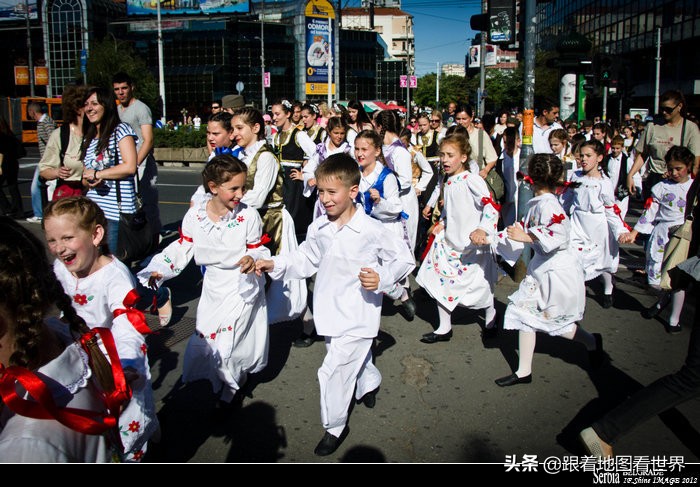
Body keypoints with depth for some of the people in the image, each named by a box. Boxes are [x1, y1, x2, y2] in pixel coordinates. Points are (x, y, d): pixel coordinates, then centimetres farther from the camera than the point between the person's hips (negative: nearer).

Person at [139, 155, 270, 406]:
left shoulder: (248, 216, -17)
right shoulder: (195, 215, -9)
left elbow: (258, 249, -8)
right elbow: (181, 249, 1)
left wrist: (252, 258, -31)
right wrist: (156, 271, -9)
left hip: (243, 287, -4)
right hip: (213, 287, 4)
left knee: (226, 341, -7)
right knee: (204, 337, 12)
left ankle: (231, 385, 22)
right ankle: (221, 380, 39)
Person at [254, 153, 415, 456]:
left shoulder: (371, 231, -19)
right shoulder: (318, 229, -3)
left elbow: (404, 259, -8)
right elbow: (306, 260, 10)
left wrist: (382, 278, -24)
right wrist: (275, 265, -3)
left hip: (358, 316, -6)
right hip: (331, 314, 6)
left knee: (334, 370, -5)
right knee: (356, 359, 27)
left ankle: (334, 427, 18)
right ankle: (370, 383, 61)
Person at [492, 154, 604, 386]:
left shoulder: (548, 204, -22)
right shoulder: (536, 204, 6)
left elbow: (559, 235, -33)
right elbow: (523, 230, 14)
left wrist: (525, 236, -30)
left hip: (558, 272, -9)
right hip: (541, 269, 9)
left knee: (552, 321, 6)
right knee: (524, 314, 8)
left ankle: (592, 342, 34)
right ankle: (523, 371, 18)